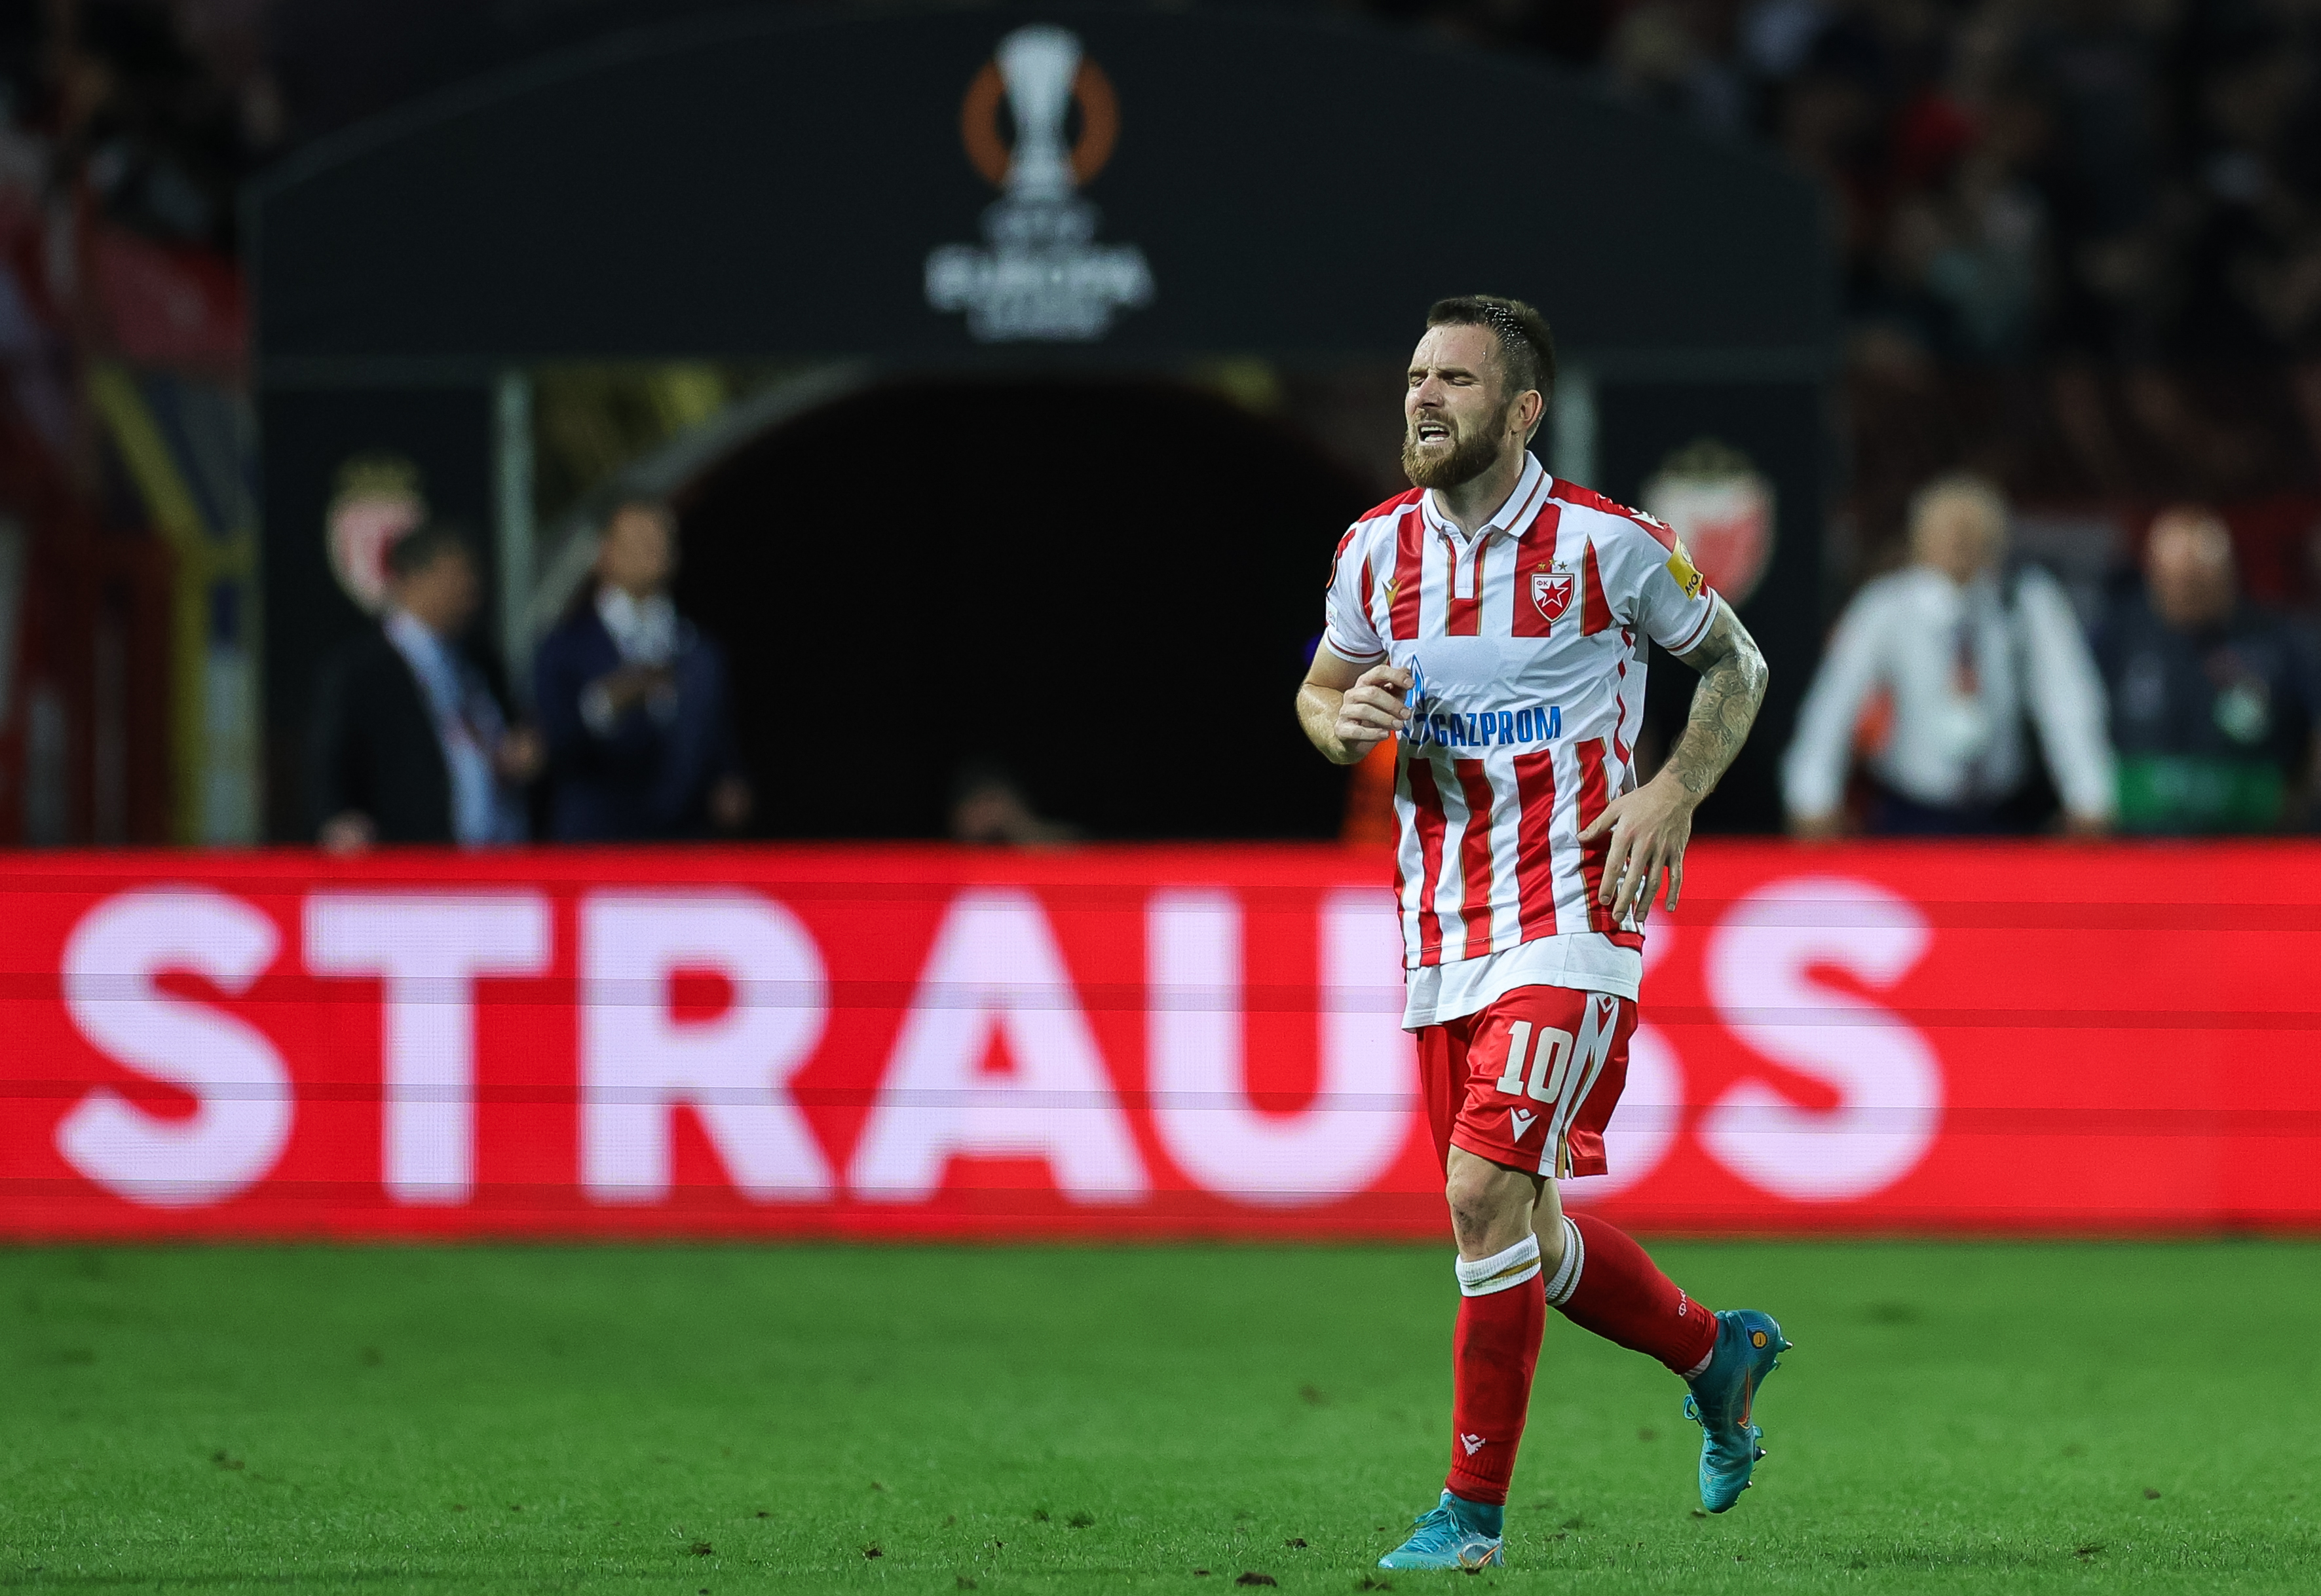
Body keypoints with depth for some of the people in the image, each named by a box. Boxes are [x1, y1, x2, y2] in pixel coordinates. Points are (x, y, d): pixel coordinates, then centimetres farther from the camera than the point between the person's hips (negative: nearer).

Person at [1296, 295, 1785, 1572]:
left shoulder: (1606, 545, -8)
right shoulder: (1376, 551, 4)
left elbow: (1734, 664, 5)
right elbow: (1320, 689, 19)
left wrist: (1672, 792, -10)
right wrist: (1344, 721, -5)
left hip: (1570, 914, -6)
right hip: (1440, 929, 6)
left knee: (1487, 1189, -18)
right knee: (1511, 1230, 10)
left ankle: (1473, 1509, -9)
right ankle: (1716, 1350, 37)